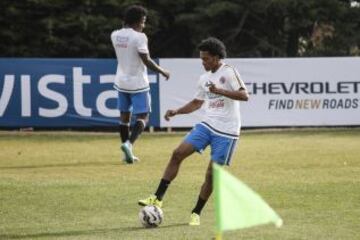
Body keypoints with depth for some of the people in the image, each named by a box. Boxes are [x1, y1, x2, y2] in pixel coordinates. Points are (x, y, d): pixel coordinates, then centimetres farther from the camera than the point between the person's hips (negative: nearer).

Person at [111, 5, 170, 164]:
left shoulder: (115, 35, 3)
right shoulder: (139, 37, -16)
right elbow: (146, 61, -16)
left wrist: (126, 26, 19)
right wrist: (162, 72, -2)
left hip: (121, 82, 6)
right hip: (137, 83, -6)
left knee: (125, 115, 15)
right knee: (143, 116, 1)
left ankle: (127, 152, 16)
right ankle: (129, 143, -21)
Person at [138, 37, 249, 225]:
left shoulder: (229, 72, -8)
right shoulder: (205, 78, 13)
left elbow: (244, 95, -20)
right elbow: (197, 102, 25)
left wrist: (220, 91, -30)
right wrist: (176, 112, 11)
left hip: (226, 132, -6)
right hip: (207, 125, 6)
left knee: (212, 174, -4)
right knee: (177, 154, -10)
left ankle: (196, 213, 12)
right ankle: (158, 198, -8)